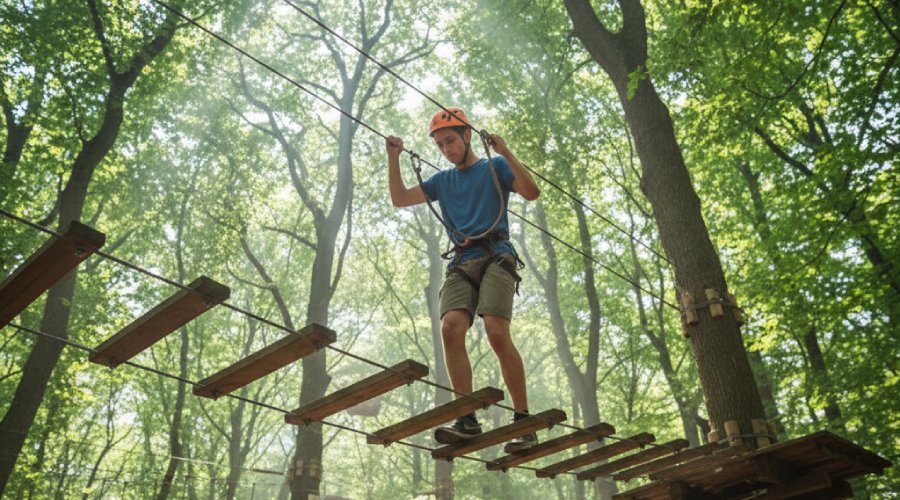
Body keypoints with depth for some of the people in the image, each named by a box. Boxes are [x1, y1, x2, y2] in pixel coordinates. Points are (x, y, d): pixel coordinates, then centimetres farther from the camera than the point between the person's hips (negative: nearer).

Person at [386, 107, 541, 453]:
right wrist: (393, 158, 10)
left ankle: (523, 421, -16)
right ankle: (468, 419, -23)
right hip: (460, 263, 4)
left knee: (496, 332, -24)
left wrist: (506, 153, -10)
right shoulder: (442, 181, 26)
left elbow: (532, 193, -1)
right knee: (451, 327, -23)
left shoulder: (494, 167, 14)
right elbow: (399, 199, 21)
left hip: (496, 256, -4)